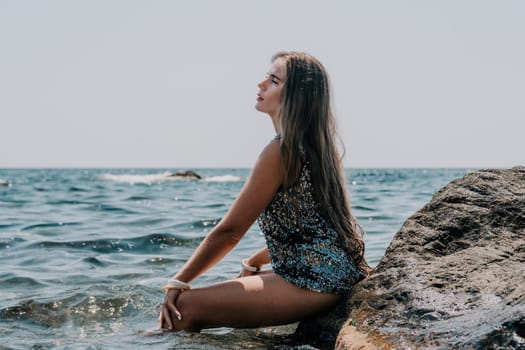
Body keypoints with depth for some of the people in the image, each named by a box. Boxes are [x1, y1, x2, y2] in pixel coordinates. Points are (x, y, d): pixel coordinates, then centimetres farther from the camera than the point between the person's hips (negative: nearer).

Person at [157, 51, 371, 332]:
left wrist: (177, 283, -4)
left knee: (185, 307, -14)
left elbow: (229, 231, -12)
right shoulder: (313, 145, 14)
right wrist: (253, 263, 23)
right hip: (333, 274, 11)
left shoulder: (281, 151, -15)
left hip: (314, 282, -11)